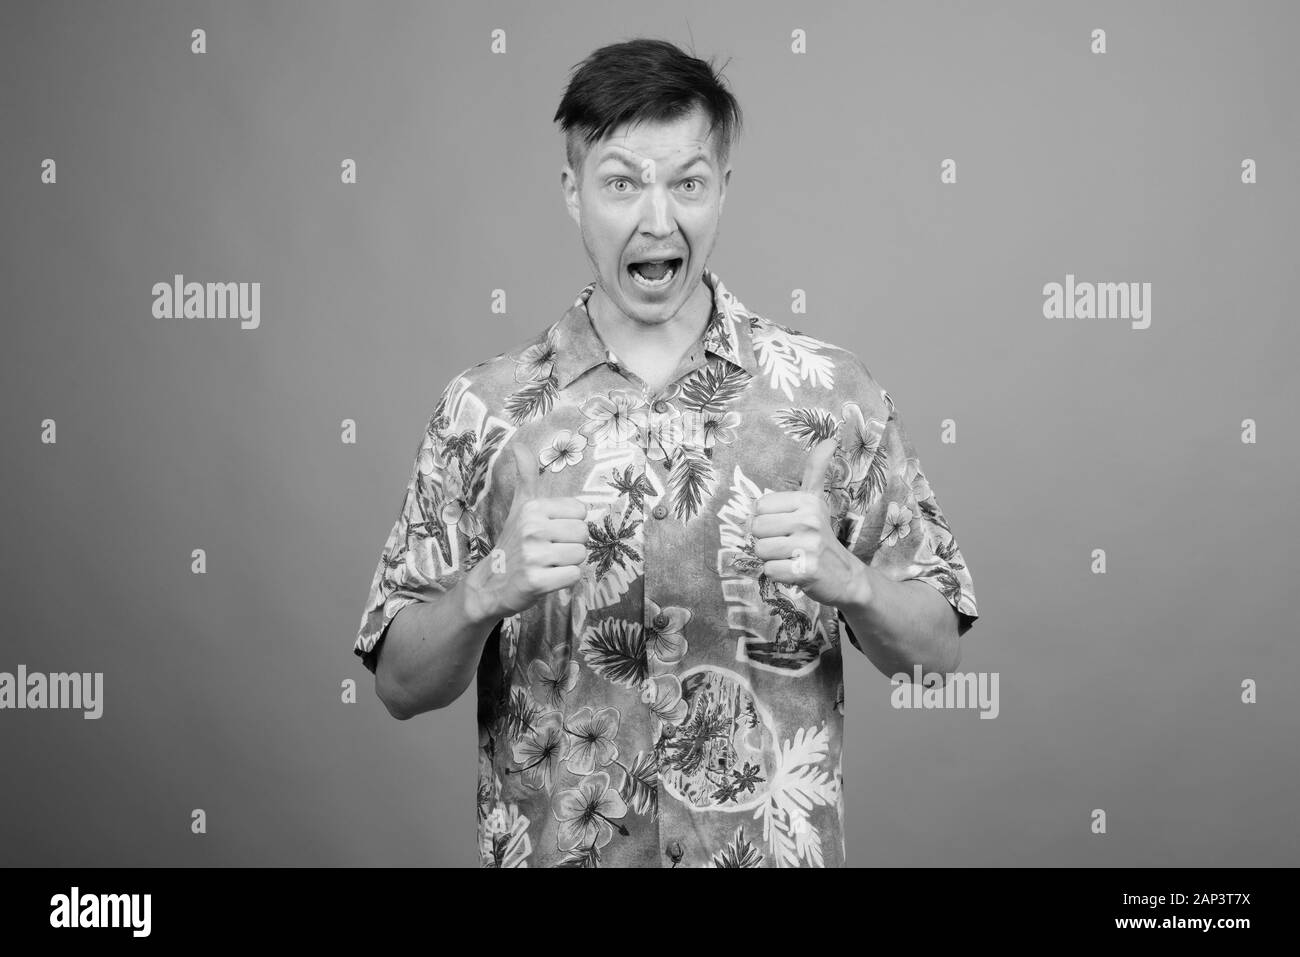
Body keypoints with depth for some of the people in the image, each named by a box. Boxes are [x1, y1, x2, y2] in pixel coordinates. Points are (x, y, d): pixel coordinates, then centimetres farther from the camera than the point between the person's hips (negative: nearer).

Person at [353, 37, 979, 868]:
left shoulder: (830, 390, -6)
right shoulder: (484, 408, -5)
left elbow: (937, 647, -2)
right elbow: (401, 686, -4)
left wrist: (846, 579, -21)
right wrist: (488, 589, -22)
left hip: (775, 846, 0)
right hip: (549, 846, 0)